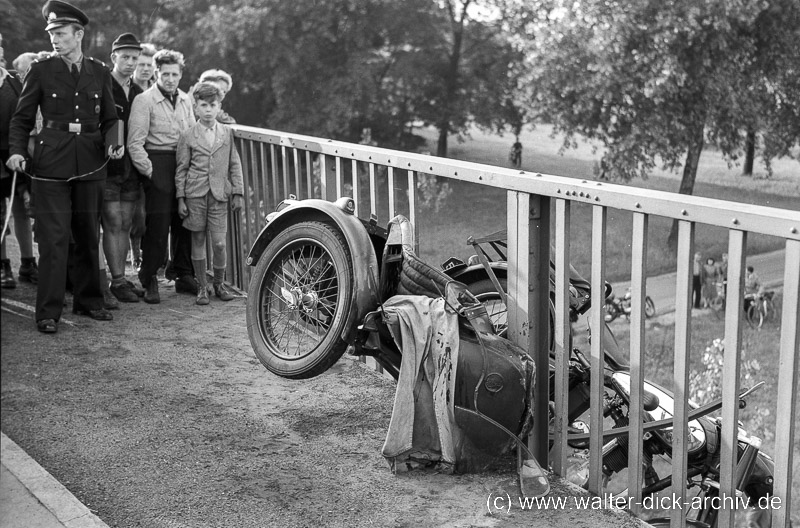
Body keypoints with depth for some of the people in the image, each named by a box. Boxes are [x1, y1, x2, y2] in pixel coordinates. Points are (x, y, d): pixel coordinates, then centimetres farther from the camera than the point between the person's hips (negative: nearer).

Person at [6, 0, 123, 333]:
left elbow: (109, 118, 15)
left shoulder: (100, 73, 9)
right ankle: (48, 313, -2)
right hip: (52, 164, -3)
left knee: (89, 236, 11)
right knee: (53, 239, -6)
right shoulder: (41, 71, 2)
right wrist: (17, 151, -11)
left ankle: (88, 301, 25)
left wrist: (113, 143, -5)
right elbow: (22, 118, 4)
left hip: (90, 165, 3)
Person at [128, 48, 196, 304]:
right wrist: (148, 170, -11)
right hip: (158, 165, -5)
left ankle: (184, 276, 20)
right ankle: (150, 281, 4)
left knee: (185, 223, 8)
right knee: (157, 225, -6)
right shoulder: (144, 100, -5)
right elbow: (135, 143, -8)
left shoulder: (184, 100, 14)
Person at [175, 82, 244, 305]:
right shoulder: (187, 136, 3)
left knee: (219, 243, -4)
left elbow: (235, 165, 10)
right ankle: (201, 288, 14)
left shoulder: (227, 133, 7)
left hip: (219, 194, 1)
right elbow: (181, 169, 4)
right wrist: (181, 199, 0)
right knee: (198, 242, 4)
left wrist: (238, 192, 6)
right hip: (195, 194, 0)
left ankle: (219, 284, 16)